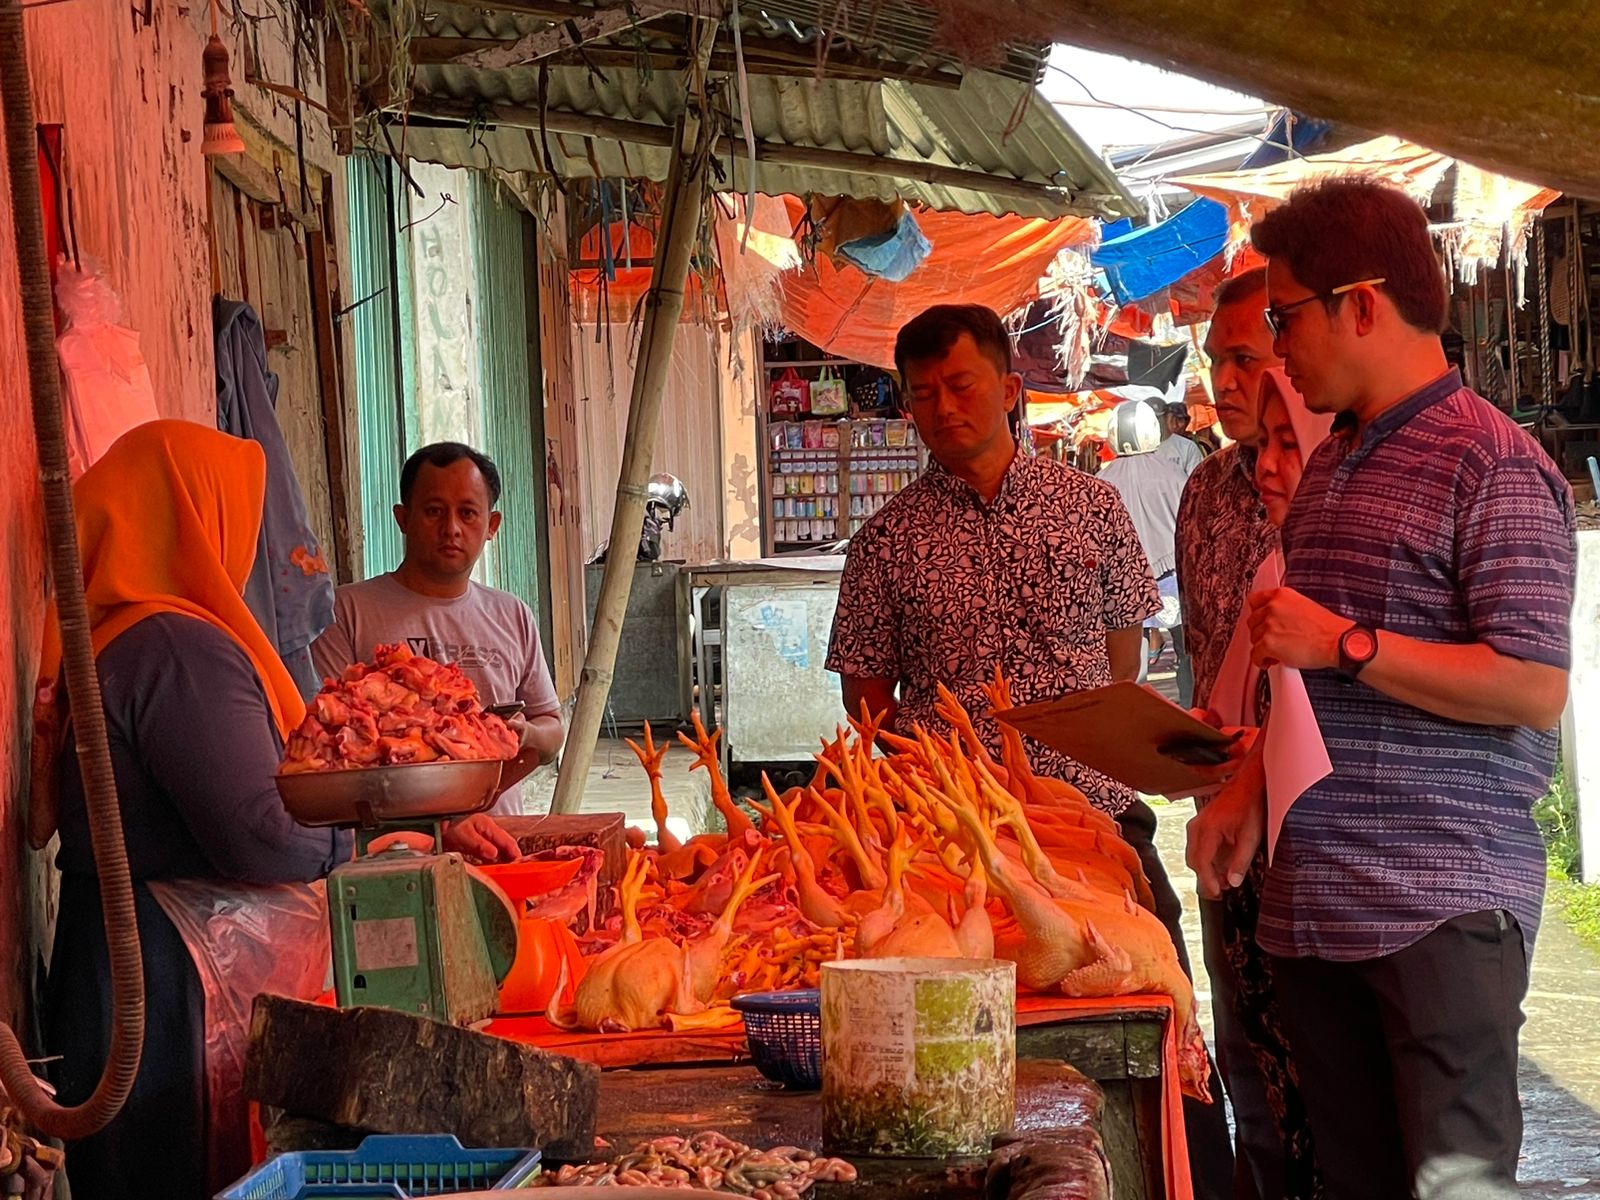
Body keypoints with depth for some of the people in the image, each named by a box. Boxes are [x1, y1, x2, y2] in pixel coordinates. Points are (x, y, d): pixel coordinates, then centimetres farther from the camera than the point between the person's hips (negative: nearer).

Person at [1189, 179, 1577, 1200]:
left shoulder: (1492, 464, -9)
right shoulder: (1327, 468, 18)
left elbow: (1534, 688, -17)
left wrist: (1343, 644, -15)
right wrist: (1246, 791, 12)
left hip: (1444, 908, -8)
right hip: (1314, 911, 8)